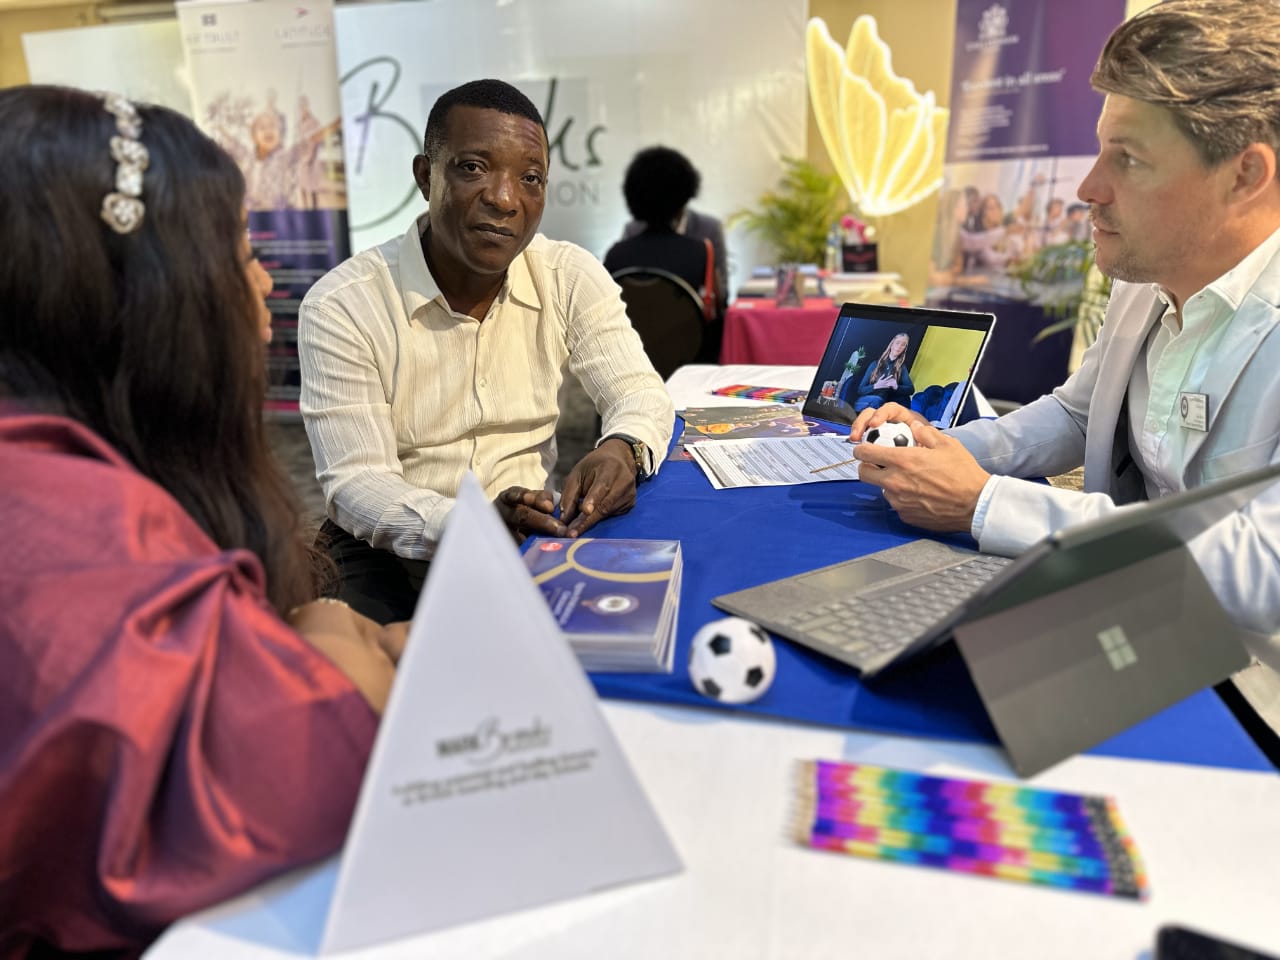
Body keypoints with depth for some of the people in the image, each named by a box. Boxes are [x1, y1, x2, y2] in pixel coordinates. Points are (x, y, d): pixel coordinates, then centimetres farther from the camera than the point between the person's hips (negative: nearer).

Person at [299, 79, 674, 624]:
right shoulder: (341, 307, -13)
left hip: (535, 537, 4)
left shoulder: (572, 278, -2)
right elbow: (355, 483, -16)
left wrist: (622, 450, -26)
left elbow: (640, 393, -1)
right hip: (392, 552, -3)